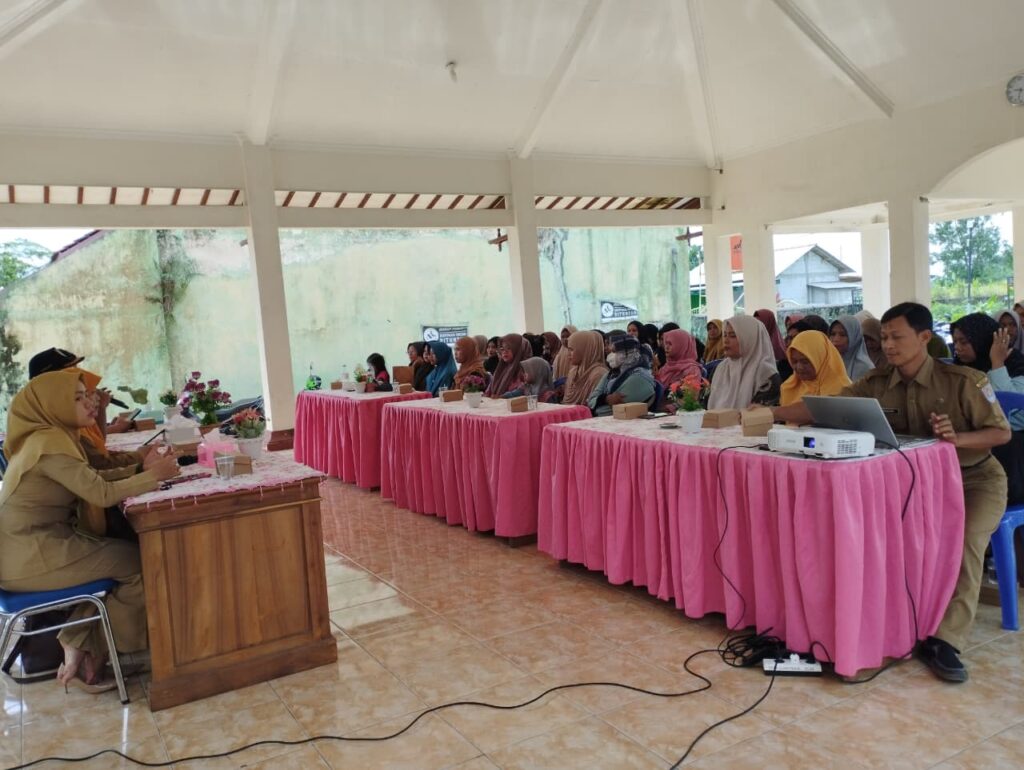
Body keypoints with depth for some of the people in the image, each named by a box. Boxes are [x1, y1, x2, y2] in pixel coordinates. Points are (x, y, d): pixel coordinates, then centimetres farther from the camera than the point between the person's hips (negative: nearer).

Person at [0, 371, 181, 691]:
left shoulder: (49, 437, 11)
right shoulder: (49, 443, -19)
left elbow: (92, 479, 9)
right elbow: (102, 494, -23)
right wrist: (154, 475, -13)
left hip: (35, 545, 9)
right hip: (30, 556, -9)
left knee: (124, 552, 9)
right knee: (139, 562, -4)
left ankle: (78, 643, 9)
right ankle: (89, 652, 9)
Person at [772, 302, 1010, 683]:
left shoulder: (964, 381, -14)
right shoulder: (876, 383, -4)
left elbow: (1002, 432, -9)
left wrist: (958, 438, -29)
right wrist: (771, 413, -21)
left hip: (975, 477, -3)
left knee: (966, 539, -30)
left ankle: (944, 640, -22)